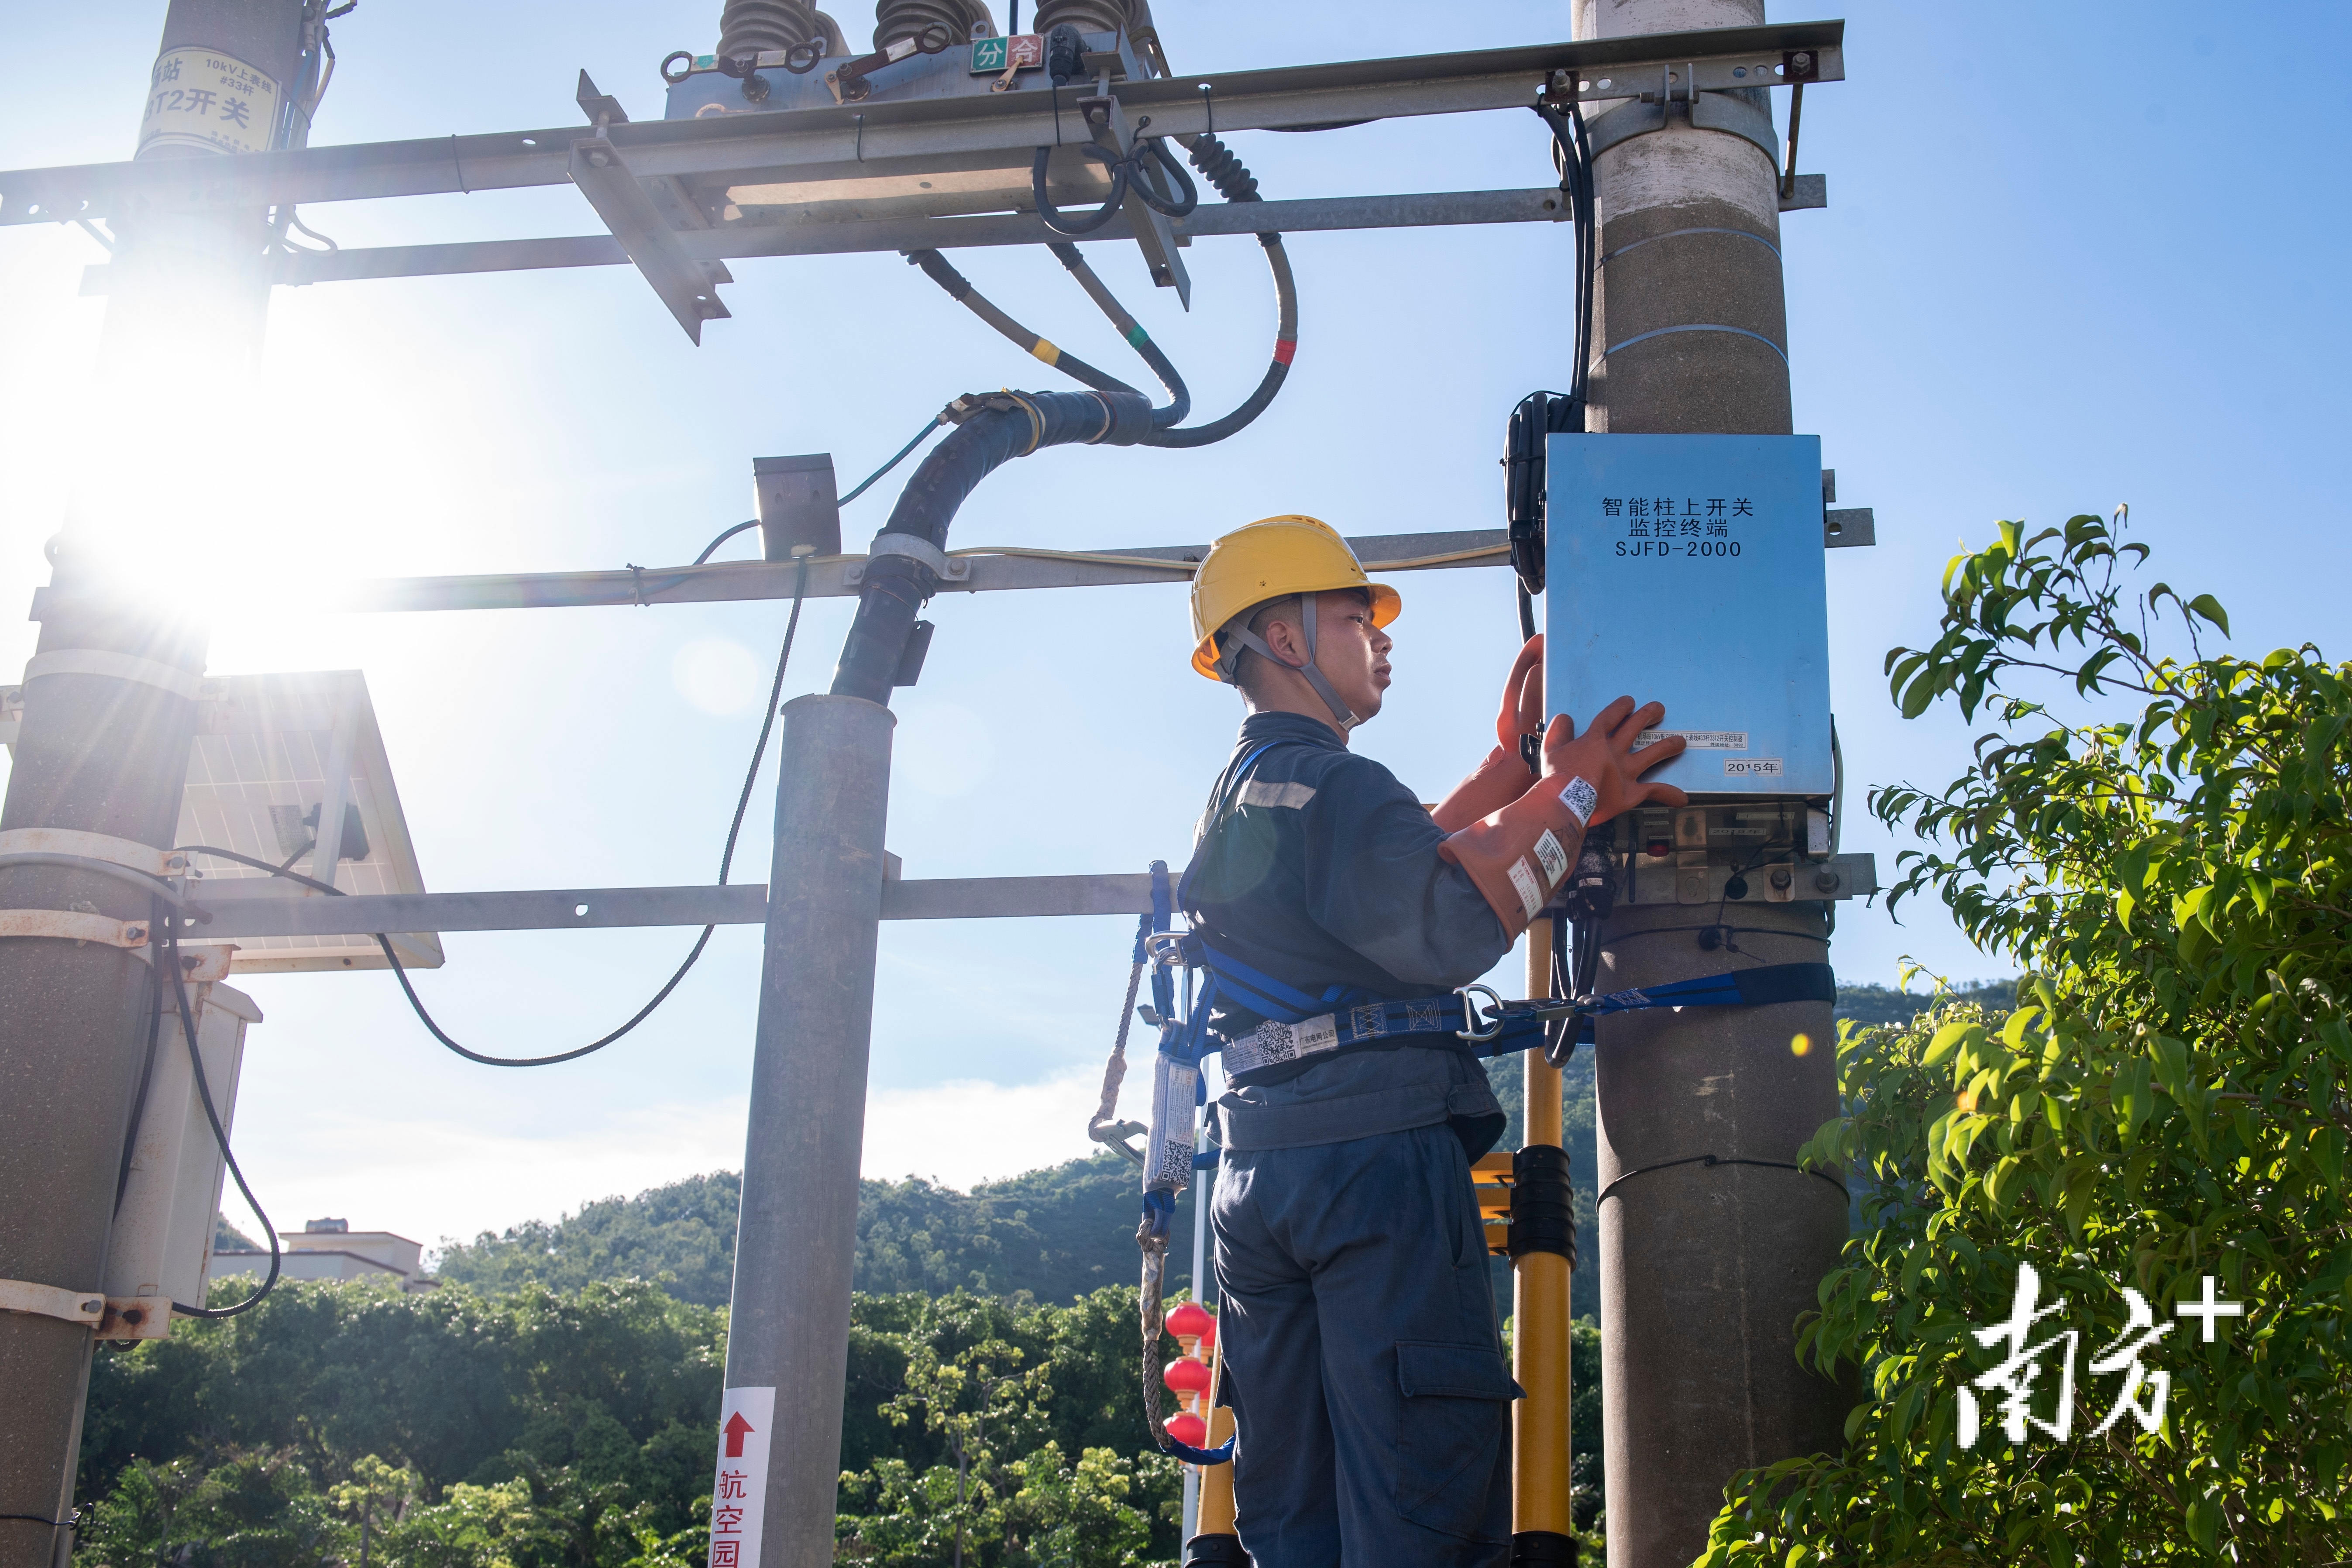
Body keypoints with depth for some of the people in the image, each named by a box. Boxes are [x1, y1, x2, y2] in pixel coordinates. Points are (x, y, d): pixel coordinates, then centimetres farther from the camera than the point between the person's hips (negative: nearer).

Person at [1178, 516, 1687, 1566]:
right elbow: (1446, 928, -20)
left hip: (1255, 1172, 9)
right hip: (1378, 1160, -9)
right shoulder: (1330, 783, -9)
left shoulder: (1230, 802, 22)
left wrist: (1513, 763, 26)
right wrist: (1571, 793, -10)